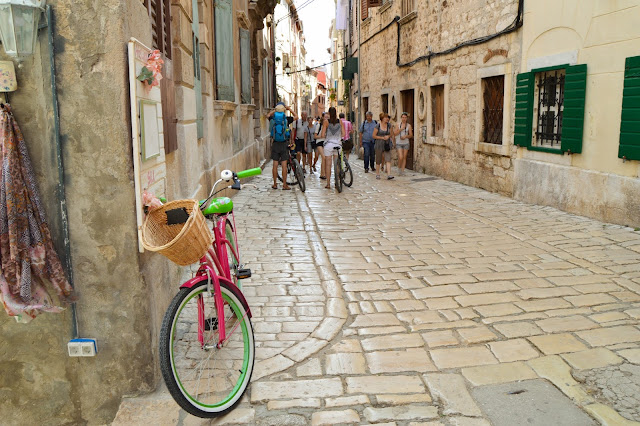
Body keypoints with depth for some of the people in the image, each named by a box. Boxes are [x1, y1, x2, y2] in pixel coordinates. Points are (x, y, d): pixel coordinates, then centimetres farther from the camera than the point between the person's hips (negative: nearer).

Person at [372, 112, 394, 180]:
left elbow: (391, 134, 18)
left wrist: (388, 136, -4)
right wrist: (382, 137, -11)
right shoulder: (378, 126, -6)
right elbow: (374, 136, -3)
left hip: (387, 144, 2)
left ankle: (389, 175, -16)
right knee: (378, 160, 6)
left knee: (388, 160, -10)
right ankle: (377, 174, 22)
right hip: (379, 144, -2)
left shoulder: (389, 125, 4)